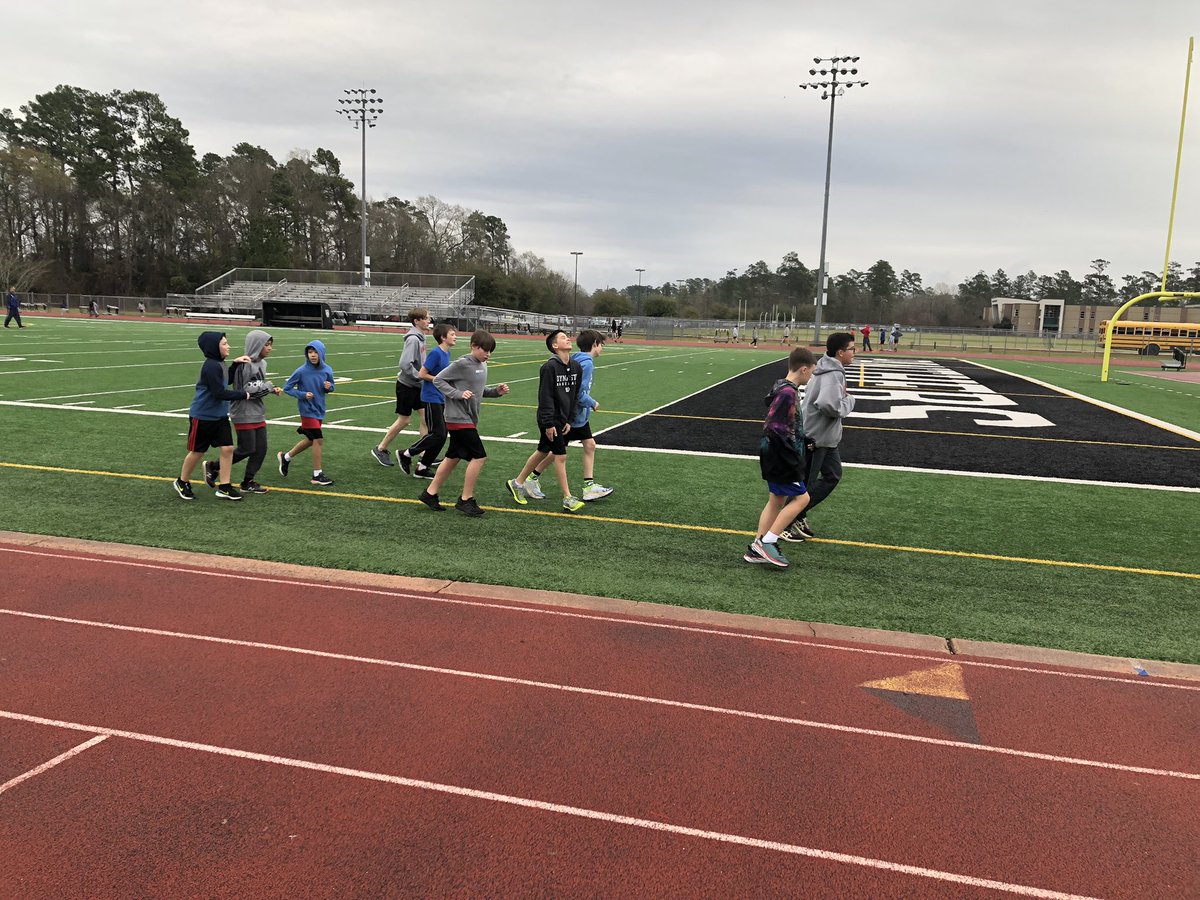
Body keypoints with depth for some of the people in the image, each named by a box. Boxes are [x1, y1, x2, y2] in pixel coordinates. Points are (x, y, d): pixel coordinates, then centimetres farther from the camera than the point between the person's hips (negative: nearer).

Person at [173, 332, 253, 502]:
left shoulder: (221, 364, 5)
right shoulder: (211, 366, -21)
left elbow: (226, 382, 21)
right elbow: (219, 393, -24)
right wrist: (243, 395, -17)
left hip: (220, 416, 8)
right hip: (202, 417, -7)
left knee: (227, 448, -1)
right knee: (198, 451, 7)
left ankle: (224, 487, 6)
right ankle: (182, 482, 29)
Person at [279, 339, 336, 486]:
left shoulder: (327, 370, -4)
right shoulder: (302, 371, -16)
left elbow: (331, 387, 11)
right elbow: (287, 388, -7)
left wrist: (329, 387, -12)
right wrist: (303, 394, -20)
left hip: (319, 410, 6)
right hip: (307, 410, -6)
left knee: (310, 440, 18)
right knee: (318, 440, -9)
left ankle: (286, 457, 40)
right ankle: (317, 475, 3)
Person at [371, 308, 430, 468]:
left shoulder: (421, 337, 6)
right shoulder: (413, 339, -21)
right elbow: (405, 364, -27)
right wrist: (420, 376, -21)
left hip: (417, 385, 8)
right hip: (406, 385, -8)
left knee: (426, 417, 3)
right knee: (404, 420, 3)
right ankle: (380, 449, 19)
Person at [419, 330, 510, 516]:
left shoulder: (482, 365, 10)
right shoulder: (462, 364, -15)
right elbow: (438, 379, -11)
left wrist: (496, 391, 3)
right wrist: (458, 394, -21)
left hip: (469, 419, 9)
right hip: (458, 418, -9)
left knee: (453, 458, 15)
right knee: (479, 456, -10)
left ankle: (430, 493, 25)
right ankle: (466, 499, 0)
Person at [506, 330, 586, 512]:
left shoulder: (576, 367, 5)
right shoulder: (549, 367, -16)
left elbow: (575, 396, 11)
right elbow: (545, 397, -17)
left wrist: (570, 420, 7)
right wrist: (549, 424, -18)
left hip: (563, 420, 8)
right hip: (550, 420, -8)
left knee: (542, 452, 16)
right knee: (560, 456, -5)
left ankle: (517, 483, 32)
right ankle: (568, 498, 3)